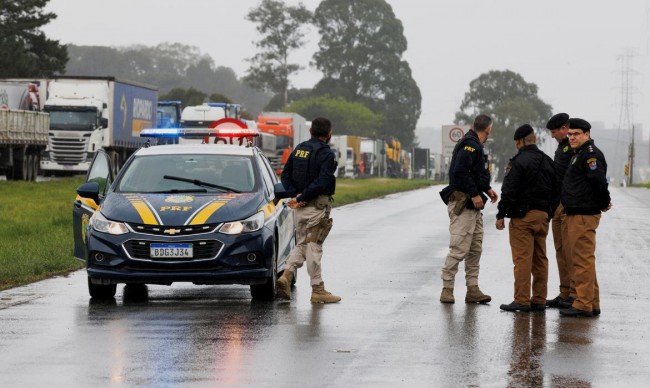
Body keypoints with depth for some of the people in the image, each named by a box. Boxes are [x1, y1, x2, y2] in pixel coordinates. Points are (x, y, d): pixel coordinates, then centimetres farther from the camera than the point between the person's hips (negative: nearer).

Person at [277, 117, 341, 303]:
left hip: (300, 207, 6)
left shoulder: (298, 149, 11)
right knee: (314, 246, -2)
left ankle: (286, 275, -5)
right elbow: (322, 182, -21)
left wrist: (296, 195, -2)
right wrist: (301, 198, -16)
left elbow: (285, 175, 8)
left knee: (301, 245, 16)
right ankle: (318, 290, 4)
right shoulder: (327, 154, -11)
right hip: (317, 206, -6)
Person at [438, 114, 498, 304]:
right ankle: (447, 289, -5)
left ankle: (473, 289, 13)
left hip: (473, 206, 11)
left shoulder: (474, 145, 17)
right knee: (460, 249, -10)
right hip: (462, 204, -11)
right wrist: (474, 194, -22)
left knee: (475, 249, 10)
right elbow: (460, 172, -24)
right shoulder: (470, 145, -15)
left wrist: (487, 189, 17)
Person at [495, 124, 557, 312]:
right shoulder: (548, 162, 13)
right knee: (540, 259, 10)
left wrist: (501, 215, -9)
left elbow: (509, 191, -14)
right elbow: (555, 191, 17)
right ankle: (539, 300, 13)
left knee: (522, 259, -7)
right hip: (543, 215, 7)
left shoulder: (518, 162, -11)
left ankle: (522, 300, -8)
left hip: (523, 216, -7)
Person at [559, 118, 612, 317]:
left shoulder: (590, 154, -12)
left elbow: (599, 180, -21)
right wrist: (604, 202, 19)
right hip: (574, 214, 11)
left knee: (583, 260, -10)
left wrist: (604, 202, -11)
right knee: (583, 260, 14)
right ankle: (592, 304, 19)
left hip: (583, 216, -11)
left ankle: (583, 305, -11)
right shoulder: (579, 154, 21)